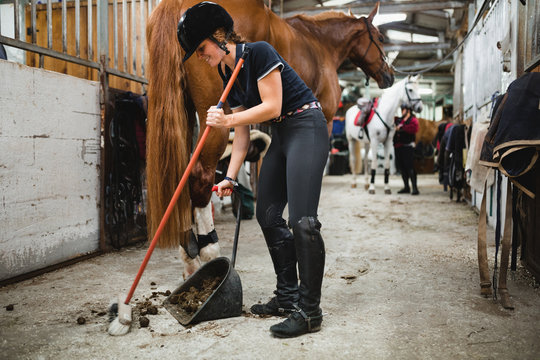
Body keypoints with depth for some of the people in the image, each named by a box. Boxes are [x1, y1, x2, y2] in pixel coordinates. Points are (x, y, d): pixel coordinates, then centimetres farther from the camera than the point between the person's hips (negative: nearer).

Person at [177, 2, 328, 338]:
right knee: (268, 214, 7)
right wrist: (230, 177, 6)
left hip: (306, 127, -9)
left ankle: (310, 311, -5)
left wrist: (228, 119, -16)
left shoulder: (258, 53, -12)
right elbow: (242, 133, 12)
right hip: (281, 135, 9)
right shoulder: (228, 75, 12)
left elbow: (272, 106, -19)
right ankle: (288, 296, 18)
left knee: (302, 220, -15)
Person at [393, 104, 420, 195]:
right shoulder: (399, 120, 17)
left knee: (410, 167, -12)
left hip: (407, 147, -7)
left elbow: (414, 128, -21)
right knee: (401, 167, 10)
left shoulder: (413, 120, -2)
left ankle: (415, 188, -9)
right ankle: (406, 187, 20)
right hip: (398, 146, 7)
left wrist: (402, 127, -22)